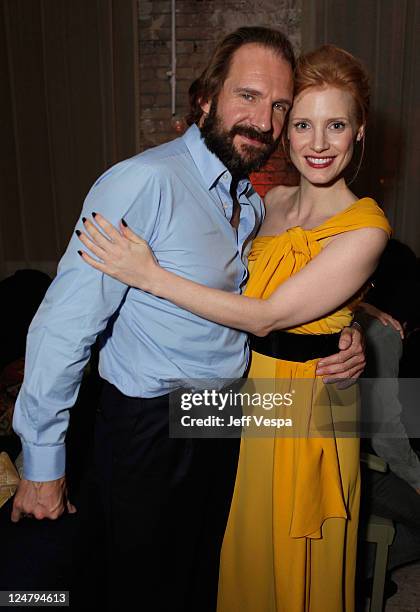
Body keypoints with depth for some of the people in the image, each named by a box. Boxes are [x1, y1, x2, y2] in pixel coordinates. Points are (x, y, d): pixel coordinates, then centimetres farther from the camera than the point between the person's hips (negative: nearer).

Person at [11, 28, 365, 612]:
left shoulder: (252, 203, 6)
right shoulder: (143, 183, -23)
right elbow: (64, 326, -23)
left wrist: (343, 340, -5)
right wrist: (42, 464, -15)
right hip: (151, 429, -7)